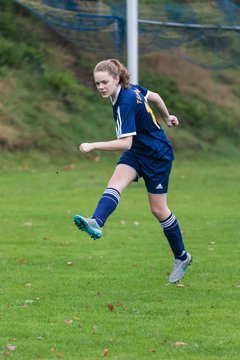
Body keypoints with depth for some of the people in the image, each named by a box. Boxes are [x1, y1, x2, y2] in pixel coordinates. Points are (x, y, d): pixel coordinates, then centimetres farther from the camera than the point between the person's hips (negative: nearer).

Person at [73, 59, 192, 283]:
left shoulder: (126, 103, -28)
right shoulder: (131, 89, -2)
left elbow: (125, 143, -33)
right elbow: (154, 96, 16)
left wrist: (93, 146, -35)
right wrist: (166, 118, 32)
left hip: (157, 155, -8)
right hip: (137, 151, 8)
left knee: (158, 210, 3)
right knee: (115, 183, -20)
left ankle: (181, 257, 22)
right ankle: (96, 223, -46)